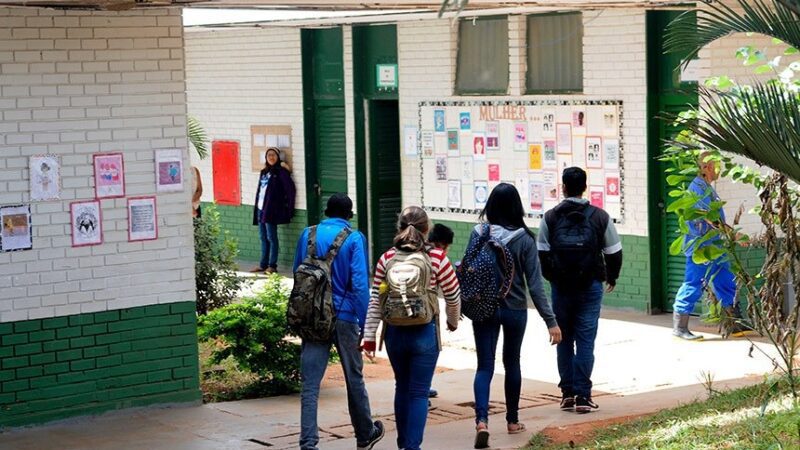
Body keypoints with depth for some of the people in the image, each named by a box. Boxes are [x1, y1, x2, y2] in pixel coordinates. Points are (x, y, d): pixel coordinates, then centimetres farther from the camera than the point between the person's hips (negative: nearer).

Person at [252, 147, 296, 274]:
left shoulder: (281, 172, -6)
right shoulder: (264, 172, 16)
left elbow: (290, 188, -10)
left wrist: (289, 208, -10)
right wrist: (256, 208, 13)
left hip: (272, 210, -8)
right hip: (261, 209, 8)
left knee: (271, 238, -4)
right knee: (263, 238, 12)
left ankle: (272, 266, 0)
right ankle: (263, 264, 18)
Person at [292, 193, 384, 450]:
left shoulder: (307, 235, 4)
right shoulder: (354, 239, -7)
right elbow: (360, 283, -12)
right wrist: (362, 322, -8)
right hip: (344, 316, -2)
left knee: (310, 384, 0)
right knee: (354, 378, 15)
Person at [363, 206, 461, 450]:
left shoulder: (387, 258, -1)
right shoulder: (436, 258, -7)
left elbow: (375, 301, -1)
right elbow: (453, 297, 1)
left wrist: (369, 336, 3)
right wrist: (453, 321, 20)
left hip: (395, 332, 3)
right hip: (425, 333, -3)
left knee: (402, 387, 20)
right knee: (419, 392, 2)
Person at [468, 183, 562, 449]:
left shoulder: (478, 234, -9)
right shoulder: (524, 239, -10)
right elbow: (534, 283, -12)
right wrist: (550, 321, -9)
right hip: (515, 310, 0)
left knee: (484, 366, 2)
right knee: (511, 363, 18)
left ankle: (482, 420, -18)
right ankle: (512, 421, 29)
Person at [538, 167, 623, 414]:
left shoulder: (551, 217, -2)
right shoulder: (600, 217, -2)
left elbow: (542, 253, -1)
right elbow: (614, 252, 3)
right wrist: (612, 277, 21)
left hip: (561, 286, 1)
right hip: (590, 285, -1)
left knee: (564, 339, 12)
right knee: (586, 339, 1)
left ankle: (567, 393, 13)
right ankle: (582, 396, -3)